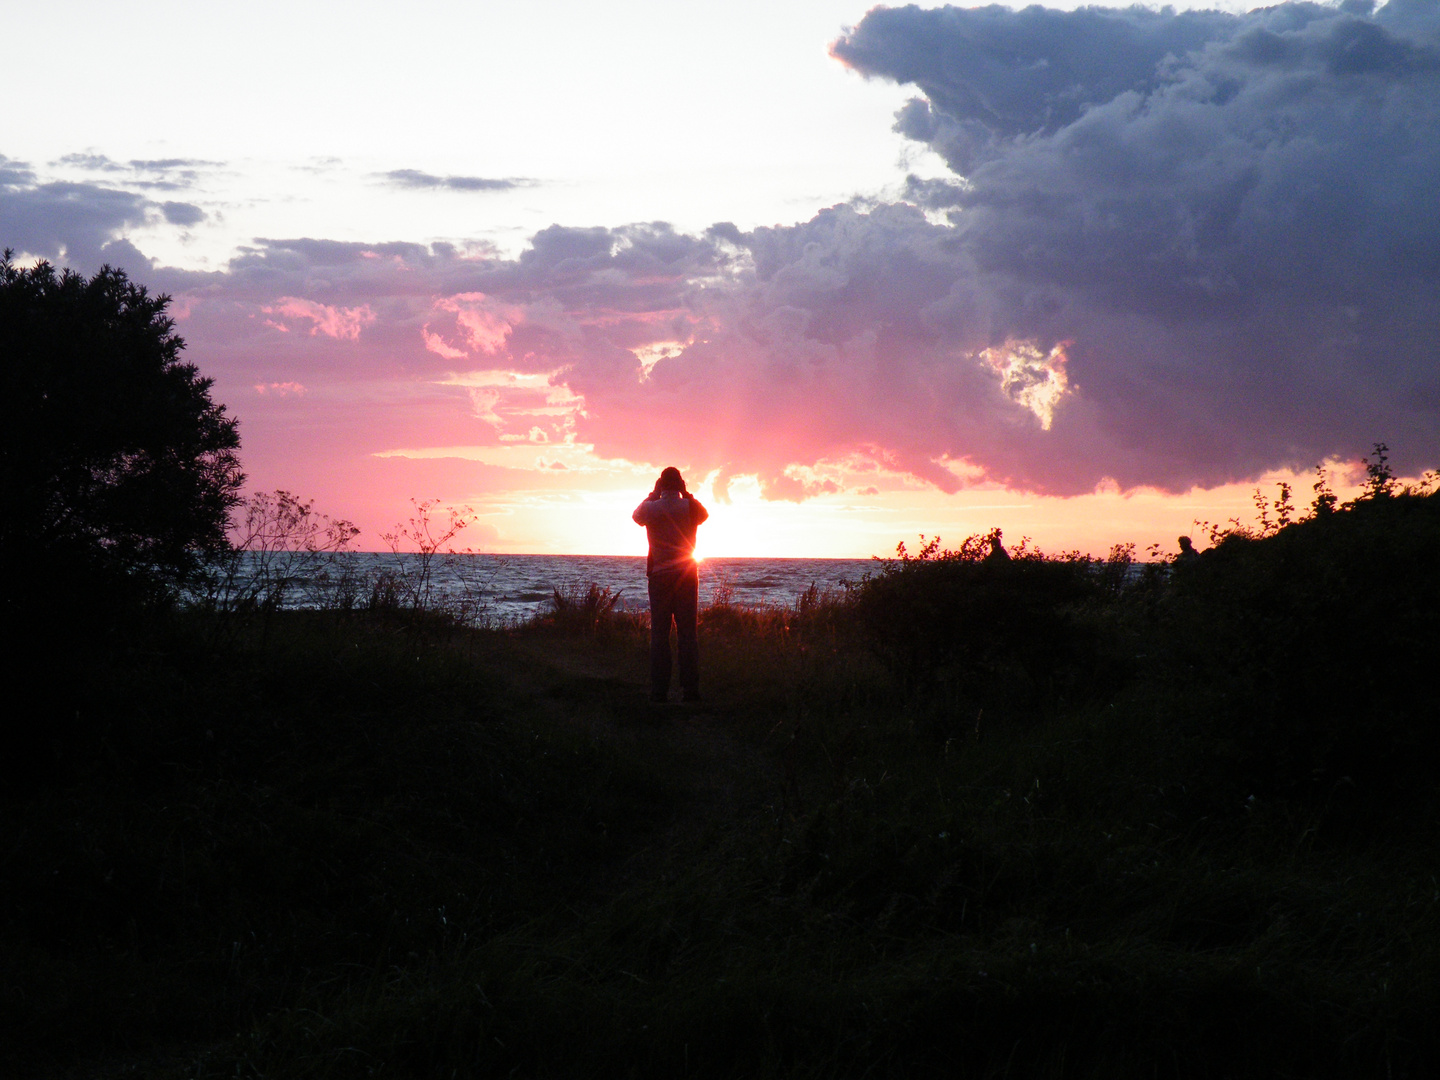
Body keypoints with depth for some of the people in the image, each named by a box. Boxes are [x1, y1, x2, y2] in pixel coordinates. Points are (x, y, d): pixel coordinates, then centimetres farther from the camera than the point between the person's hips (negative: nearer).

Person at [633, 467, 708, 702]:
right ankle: (690, 689, -2)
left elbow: (637, 515, 18)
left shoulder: (652, 508, -6)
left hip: (659, 576, -1)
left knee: (659, 633, 1)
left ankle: (659, 690, -4)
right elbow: (704, 514, 21)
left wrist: (653, 494, 21)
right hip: (687, 576, 1)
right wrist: (686, 494, 15)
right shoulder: (691, 508, -4)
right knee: (687, 632, 3)